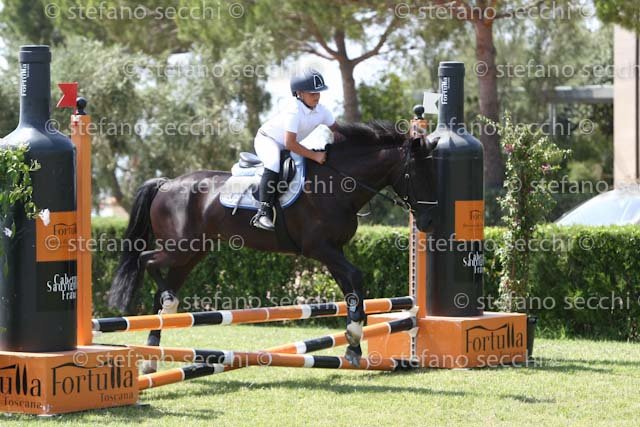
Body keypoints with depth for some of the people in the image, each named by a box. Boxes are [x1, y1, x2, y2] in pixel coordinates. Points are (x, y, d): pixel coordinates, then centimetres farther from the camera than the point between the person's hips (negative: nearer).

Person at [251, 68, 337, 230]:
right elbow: (289, 143, -37)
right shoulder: (294, 111, -32)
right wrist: (315, 155, -36)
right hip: (267, 139, -9)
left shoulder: (321, 110, -9)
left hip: (286, 145, 9)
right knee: (274, 163, -36)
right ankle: (263, 212, -43)